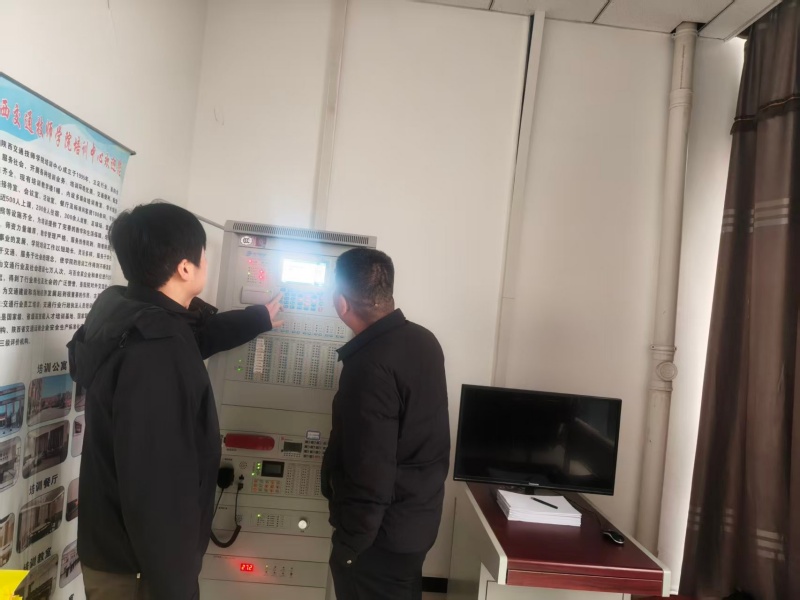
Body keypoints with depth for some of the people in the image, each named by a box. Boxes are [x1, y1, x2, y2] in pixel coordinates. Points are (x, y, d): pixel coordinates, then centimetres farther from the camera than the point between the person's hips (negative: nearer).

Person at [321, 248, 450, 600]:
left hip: (384, 530, -8)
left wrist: (346, 545, -14)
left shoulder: (370, 365, -28)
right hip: (419, 514, 8)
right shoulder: (423, 340, -1)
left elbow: (370, 475, -26)